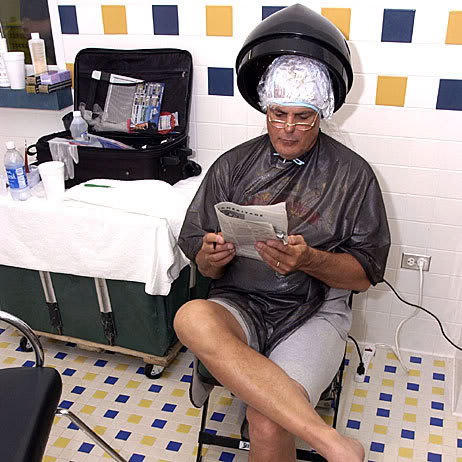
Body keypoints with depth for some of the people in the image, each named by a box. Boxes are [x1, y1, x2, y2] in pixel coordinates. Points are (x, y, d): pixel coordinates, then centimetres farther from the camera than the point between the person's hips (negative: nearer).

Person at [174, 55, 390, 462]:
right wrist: (212, 258, -16)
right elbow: (203, 263, 9)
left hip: (314, 311, -2)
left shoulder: (353, 175, 3)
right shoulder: (233, 165, 9)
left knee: (267, 424, -28)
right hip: (239, 303, 3)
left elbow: (365, 274, 1)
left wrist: (308, 260, -19)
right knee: (192, 318, -34)